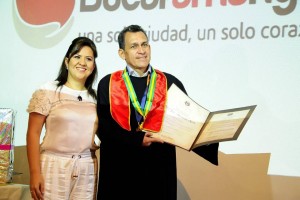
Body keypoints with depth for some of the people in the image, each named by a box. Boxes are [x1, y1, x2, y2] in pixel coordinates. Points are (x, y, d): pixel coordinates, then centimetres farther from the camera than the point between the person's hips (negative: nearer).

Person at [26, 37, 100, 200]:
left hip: (87, 169, 4)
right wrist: (35, 173, -11)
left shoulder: (95, 97, 11)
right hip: (54, 167, -4)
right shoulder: (48, 91, -2)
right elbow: (33, 133, -5)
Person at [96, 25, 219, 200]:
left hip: (160, 171, 1)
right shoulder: (107, 84, 2)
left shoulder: (170, 83, 4)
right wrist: (137, 139, -18)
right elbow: (103, 127, -6)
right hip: (120, 171, -1)